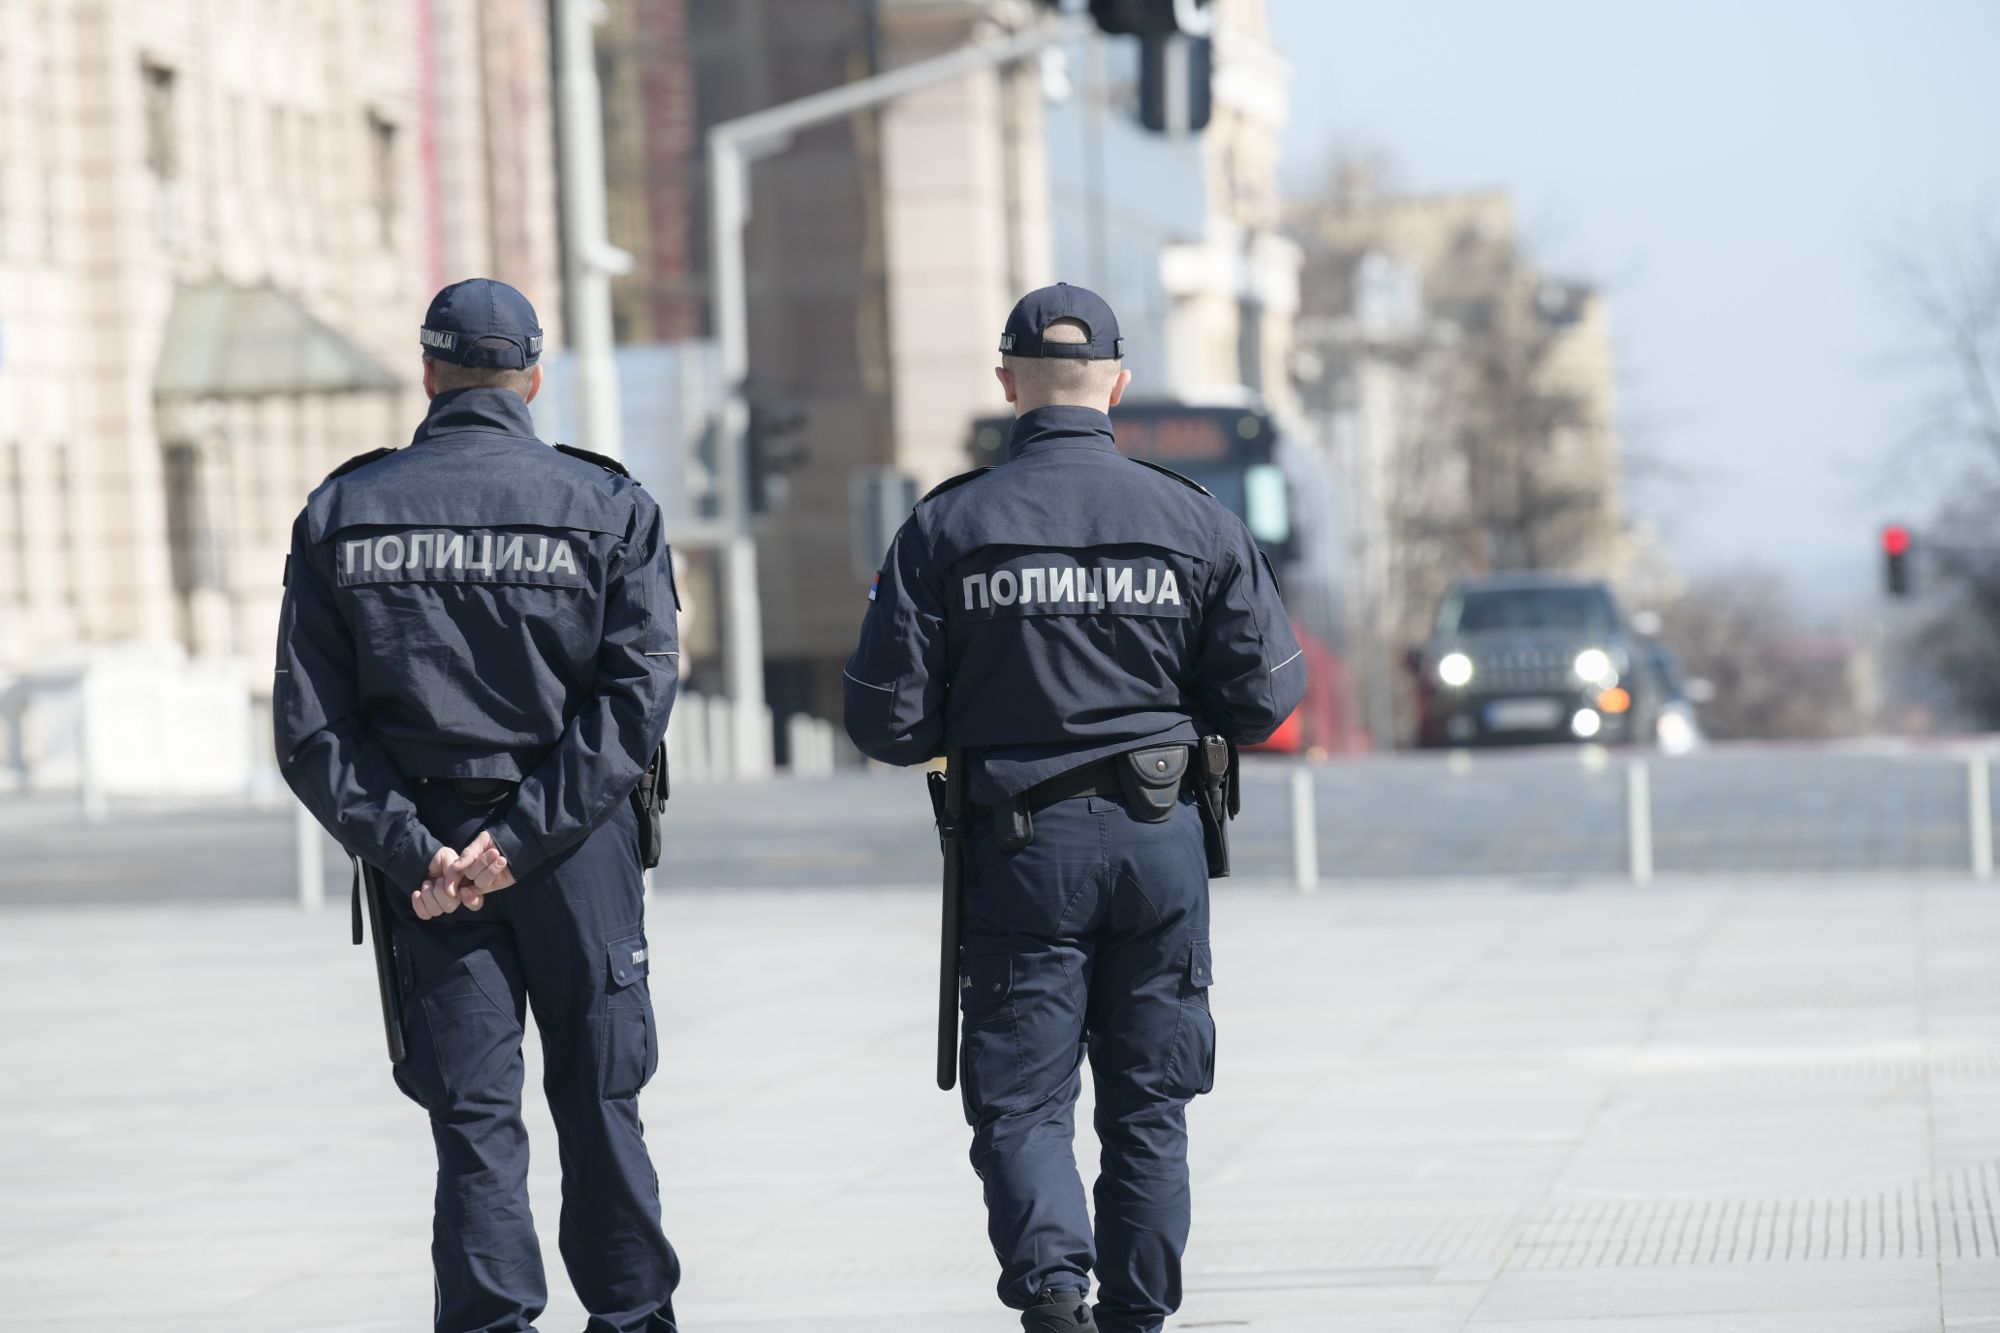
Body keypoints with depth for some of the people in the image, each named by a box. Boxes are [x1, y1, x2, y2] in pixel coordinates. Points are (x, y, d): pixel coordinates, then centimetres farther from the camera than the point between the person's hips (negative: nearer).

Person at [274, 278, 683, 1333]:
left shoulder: (341, 514, 3)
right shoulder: (606, 506, -1)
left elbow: (309, 726, -3)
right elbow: (636, 693, -11)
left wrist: (410, 848, -8)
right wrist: (524, 837, -13)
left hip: (423, 850, 1)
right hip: (580, 849, -1)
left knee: (473, 1116, 3)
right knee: (597, 1100, 11)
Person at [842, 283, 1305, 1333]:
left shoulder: (946, 529, -4)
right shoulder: (1195, 521, 0)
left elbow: (885, 721, -5)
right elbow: (1265, 697, 1)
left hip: (1021, 846, -2)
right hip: (1161, 845, 2)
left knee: (1021, 1102, 1)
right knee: (1148, 1106, 12)